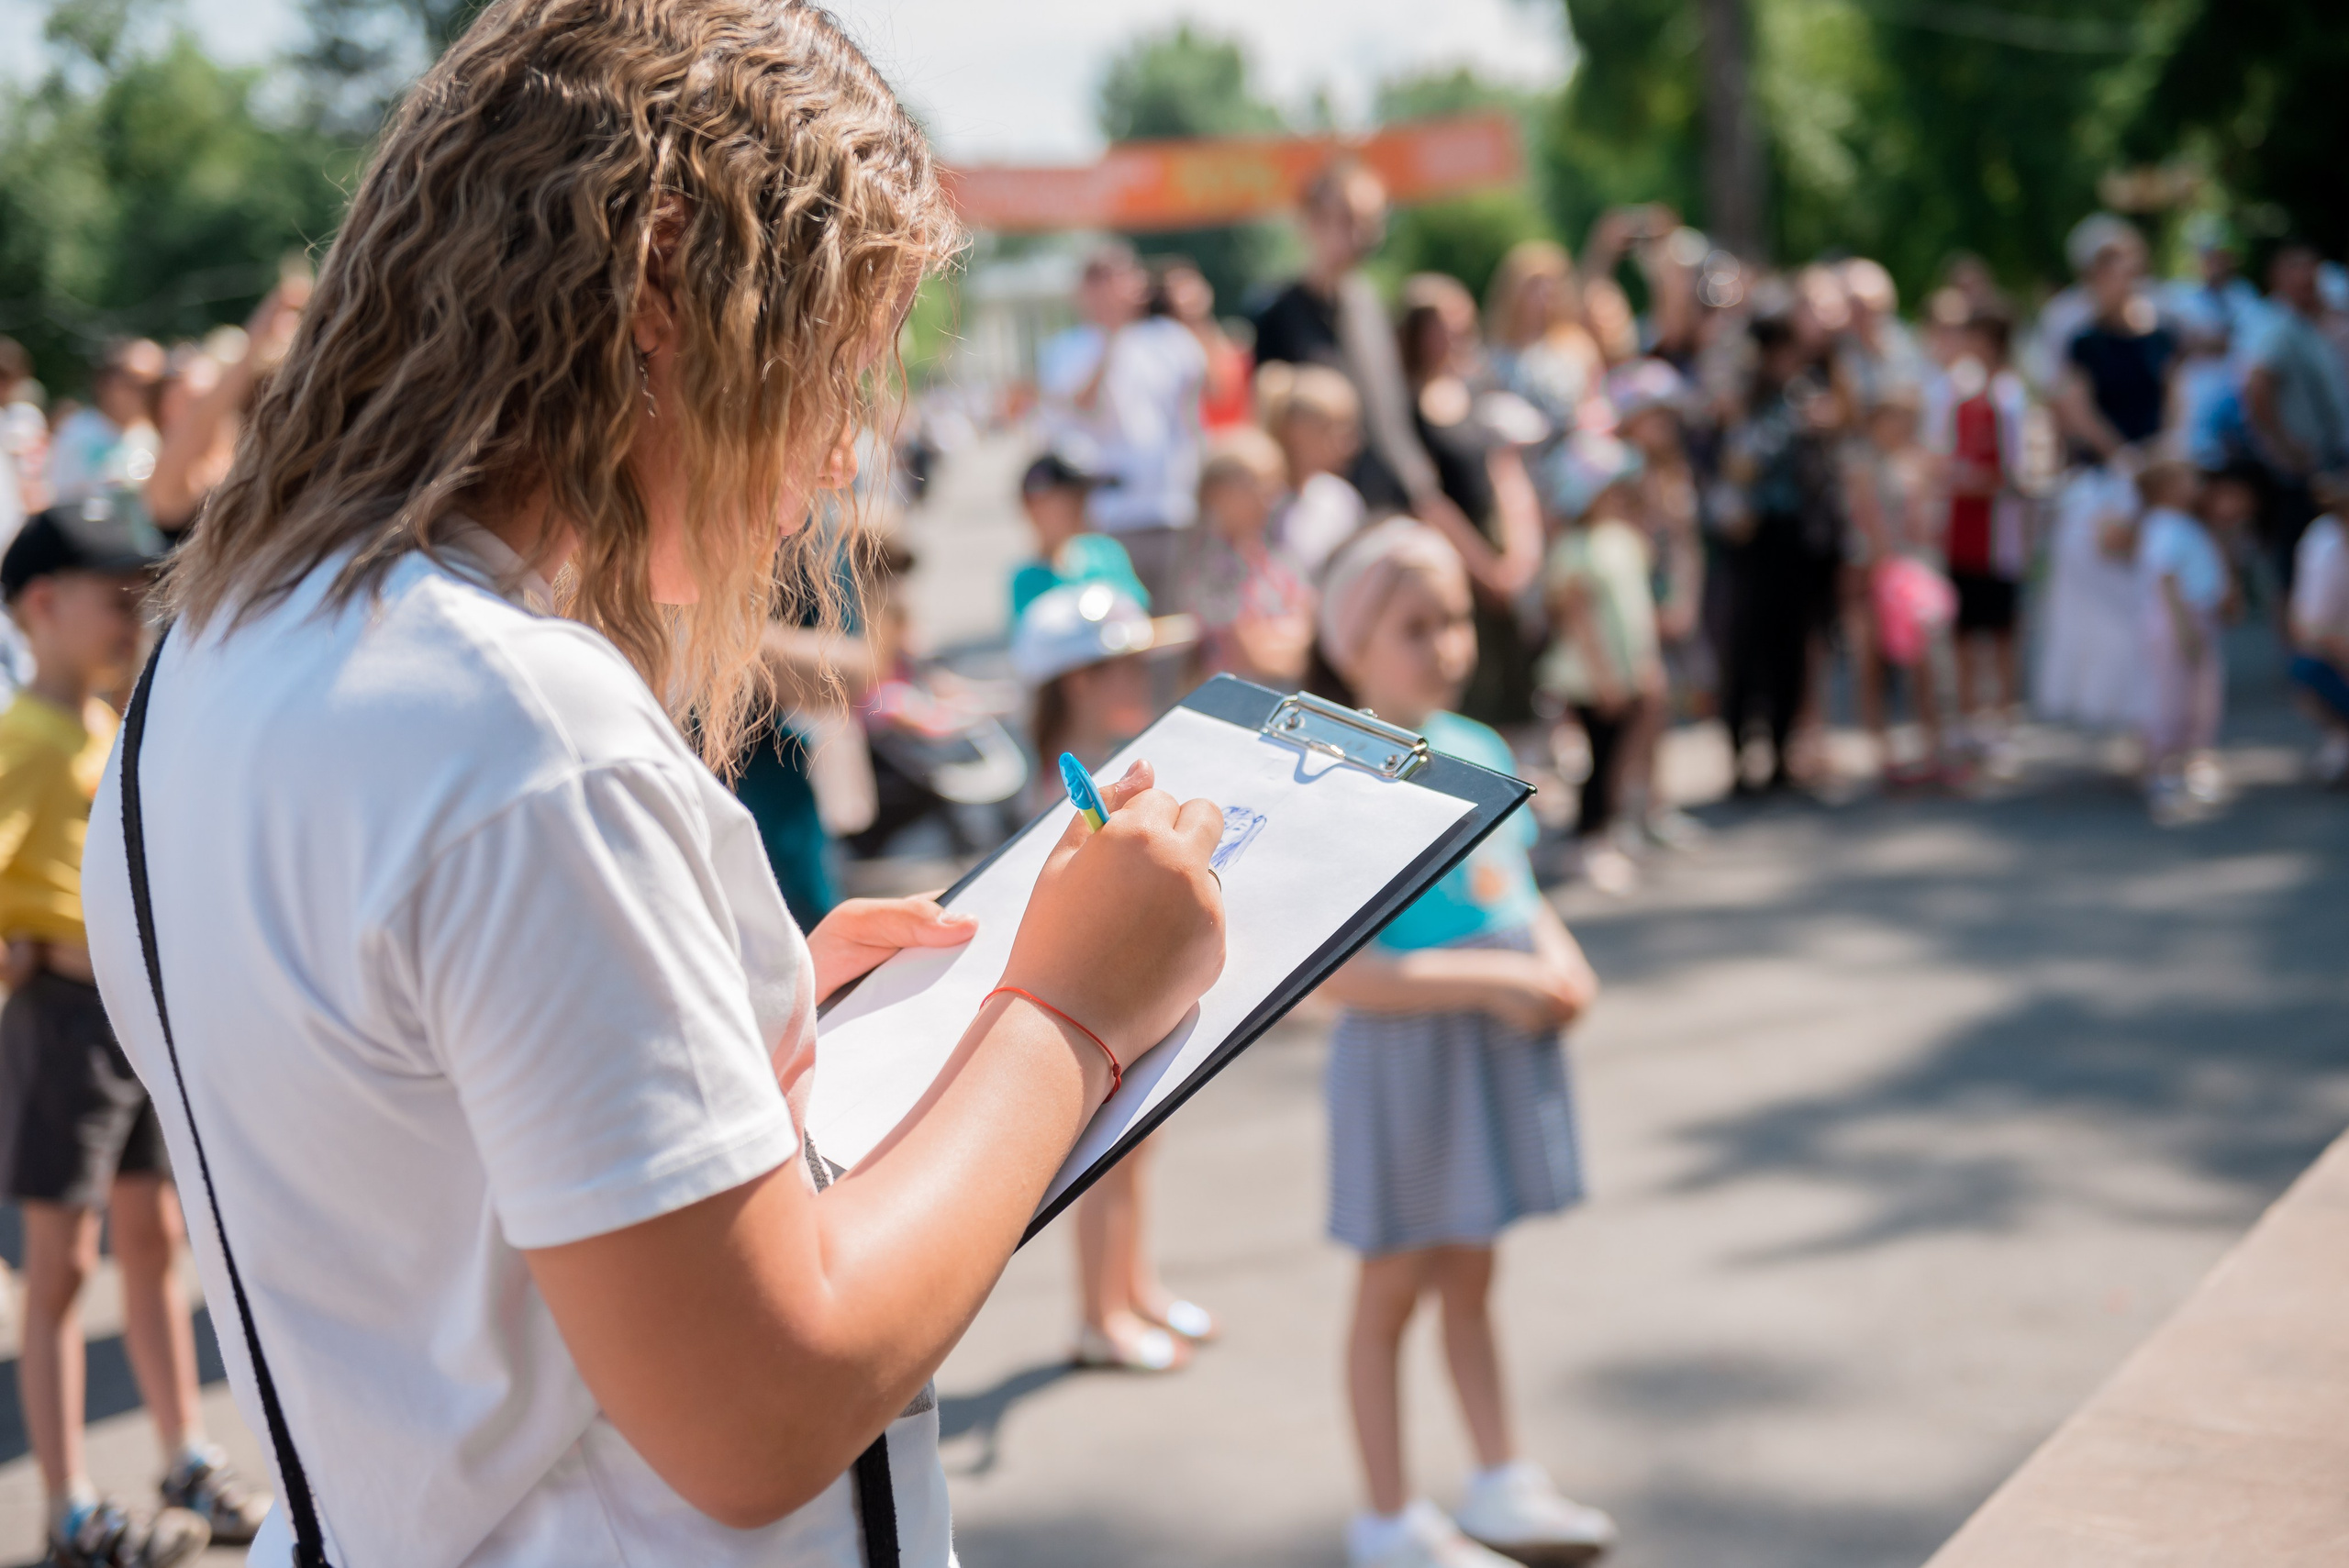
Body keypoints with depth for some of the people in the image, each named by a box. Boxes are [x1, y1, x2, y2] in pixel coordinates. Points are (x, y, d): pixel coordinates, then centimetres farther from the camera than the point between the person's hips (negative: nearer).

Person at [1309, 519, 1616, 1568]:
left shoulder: (1478, 752, 5)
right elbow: (1341, 971, -23)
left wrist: (1558, 960, -4)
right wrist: (1489, 980, -24)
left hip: (1501, 1046, 7)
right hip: (1407, 1050, -7)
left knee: (1470, 1276, 19)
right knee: (1393, 1289, 8)